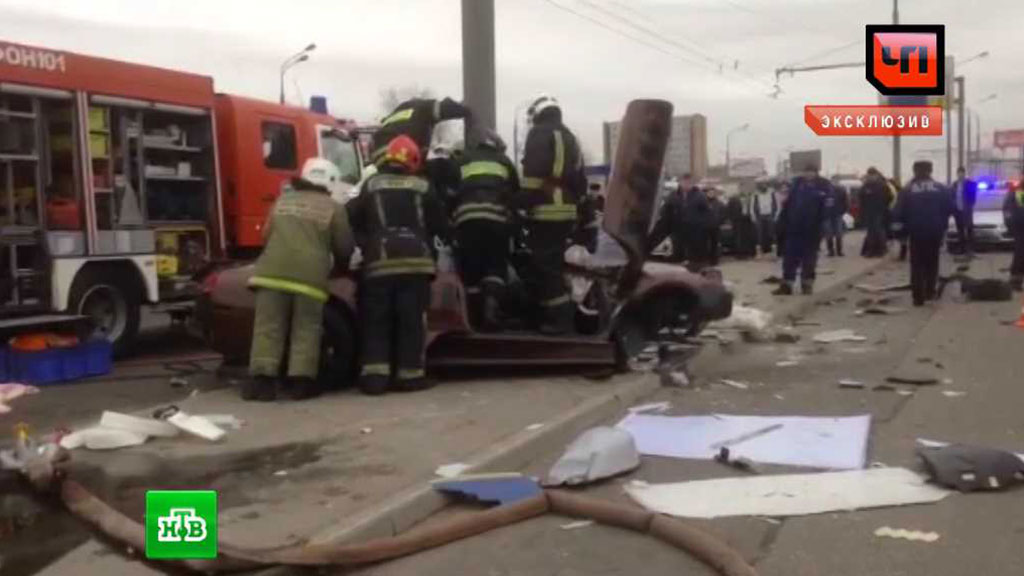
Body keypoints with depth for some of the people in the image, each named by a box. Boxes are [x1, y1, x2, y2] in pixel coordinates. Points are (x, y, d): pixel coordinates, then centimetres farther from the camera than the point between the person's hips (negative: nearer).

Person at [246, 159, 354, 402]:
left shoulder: (282, 200, 23)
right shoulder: (333, 208, 12)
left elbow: (266, 236, 30)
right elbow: (344, 247, 12)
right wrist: (341, 268, 33)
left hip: (273, 270, 3)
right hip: (310, 274, -2)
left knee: (268, 327, 3)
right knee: (306, 330, 4)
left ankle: (262, 378, -4)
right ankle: (302, 380, -2)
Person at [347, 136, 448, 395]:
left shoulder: (371, 185, 15)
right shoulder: (423, 187, 12)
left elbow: (352, 219, 11)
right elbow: (438, 225, 15)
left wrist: (366, 244, 22)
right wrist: (431, 248, 33)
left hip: (380, 261, 1)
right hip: (415, 260, -1)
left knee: (377, 321, 4)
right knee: (411, 321, 3)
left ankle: (375, 376, -3)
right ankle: (409, 375, 4)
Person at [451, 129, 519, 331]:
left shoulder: (463, 160, 27)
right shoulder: (504, 161, 26)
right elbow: (516, 193, 26)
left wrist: (450, 218, 30)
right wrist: (516, 225, 36)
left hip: (466, 216, 1)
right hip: (496, 216, -1)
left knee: (471, 270, 7)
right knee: (496, 266, 5)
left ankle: (476, 318, 8)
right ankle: (491, 307, -16)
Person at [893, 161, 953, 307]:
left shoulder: (907, 190, -6)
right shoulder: (940, 188, 0)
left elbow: (899, 213, -9)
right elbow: (950, 208, -1)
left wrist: (907, 225, 9)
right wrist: (942, 223, 15)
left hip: (916, 231, -2)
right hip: (935, 231, 2)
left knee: (917, 264, 3)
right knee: (932, 262, 18)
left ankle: (918, 296, -4)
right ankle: (930, 292, 19)